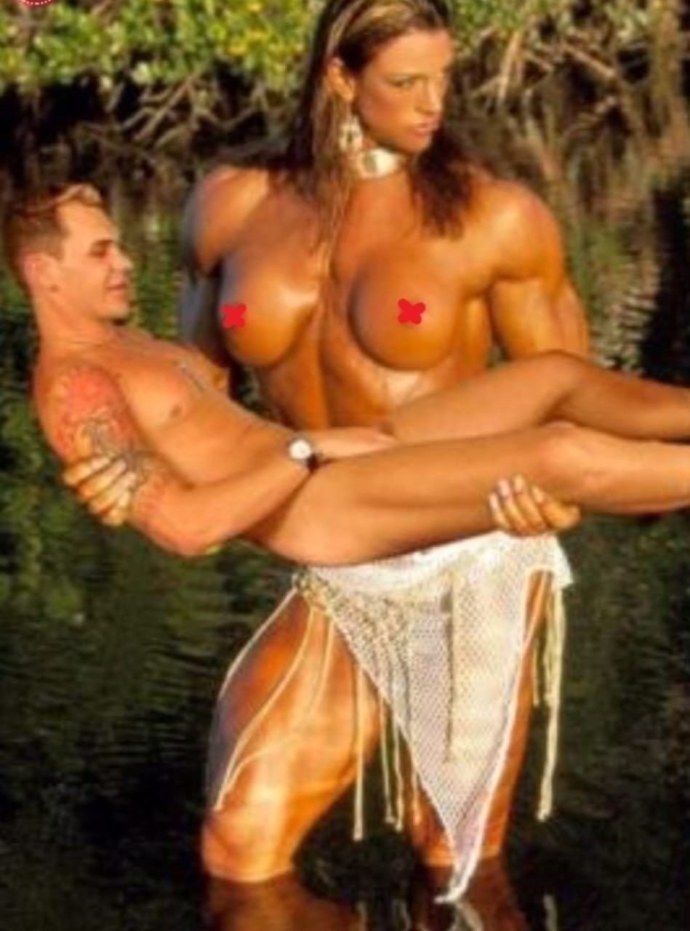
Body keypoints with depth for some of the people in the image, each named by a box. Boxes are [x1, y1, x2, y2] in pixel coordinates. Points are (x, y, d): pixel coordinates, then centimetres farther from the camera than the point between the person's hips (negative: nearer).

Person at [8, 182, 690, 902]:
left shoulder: (127, 346, 19)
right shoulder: (74, 390, -13)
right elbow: (186, 526, -21)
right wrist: (309, 450, -15)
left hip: (349, 460, 10)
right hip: (321, 502, -10)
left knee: (561, 374, 7)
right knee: (567, 456, -22)